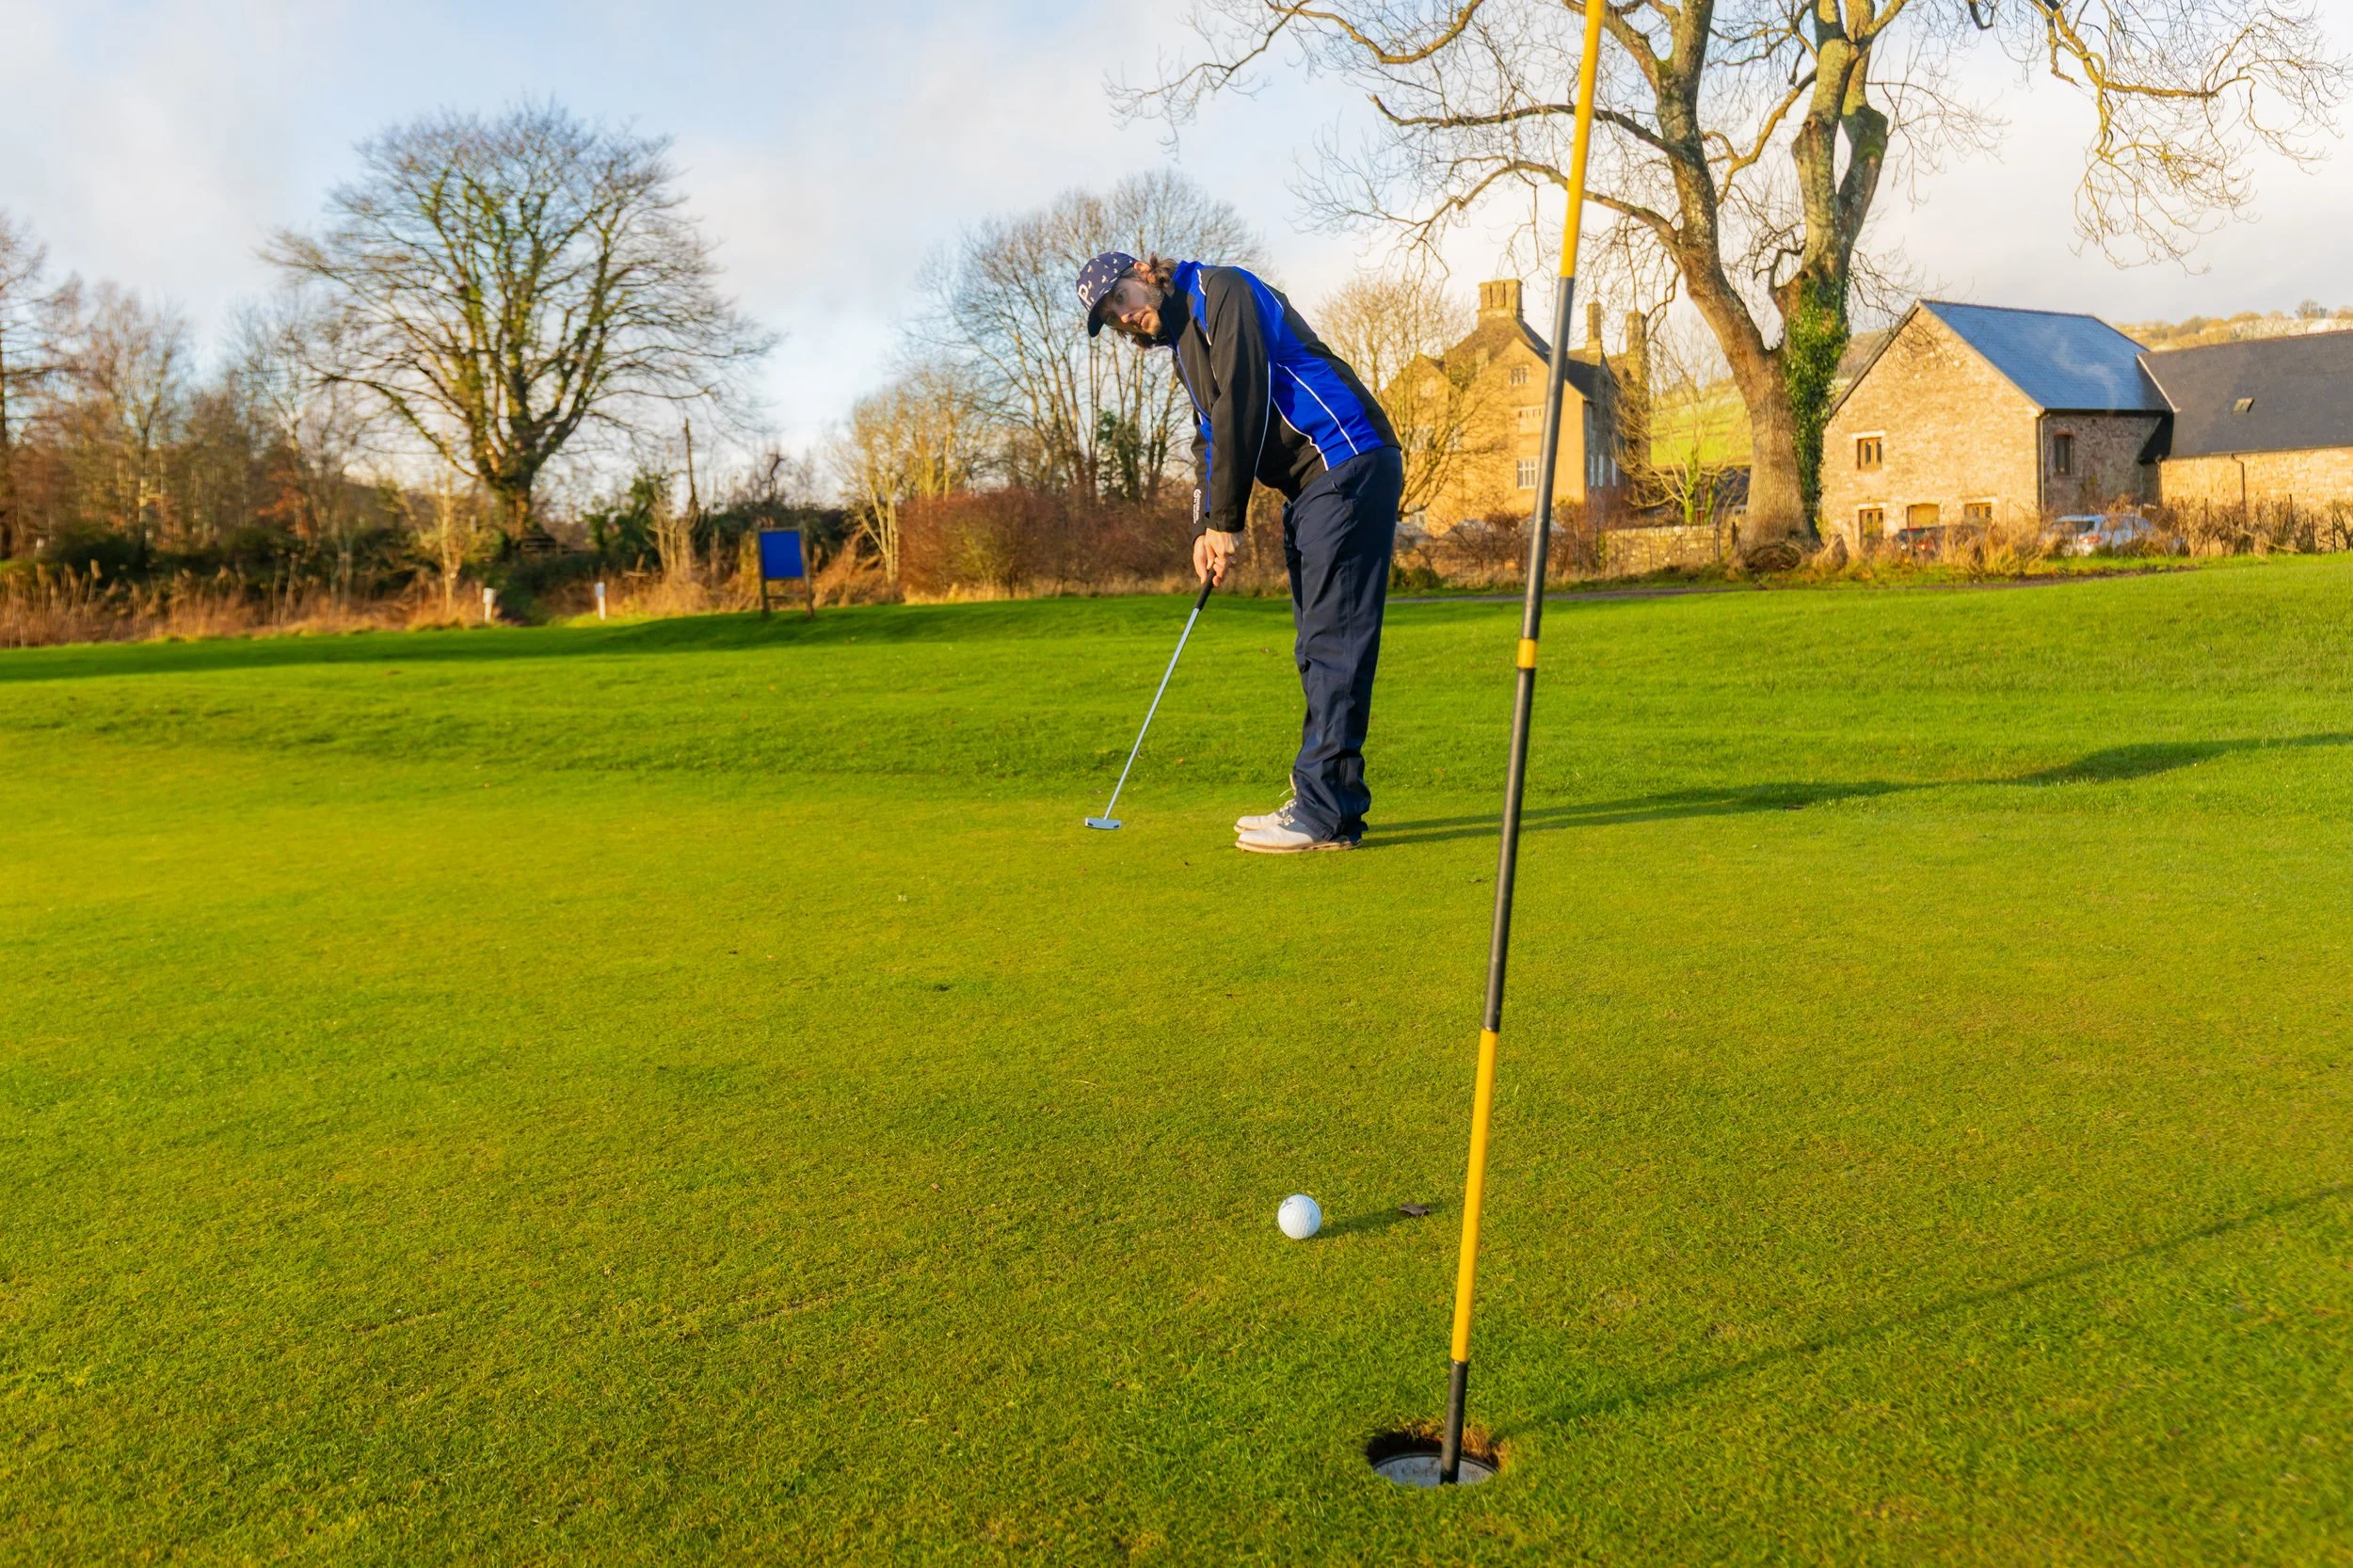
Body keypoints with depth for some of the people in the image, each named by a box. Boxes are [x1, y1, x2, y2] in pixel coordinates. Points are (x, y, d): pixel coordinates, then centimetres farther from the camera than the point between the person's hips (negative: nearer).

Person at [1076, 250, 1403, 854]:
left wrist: (1227, 521, -13)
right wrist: (1205, 528, 1)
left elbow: (1242, 406, -15)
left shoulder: (1221, 290, -6)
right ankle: (1331, 801, 14)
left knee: (1333, 640, -13)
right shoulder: (1184, 346, 22)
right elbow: (1212, 439, 17)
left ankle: (1325, 814, -13)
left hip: (1348, 464, -10)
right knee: (1316, 646, 9)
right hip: (1312, 486, 10)